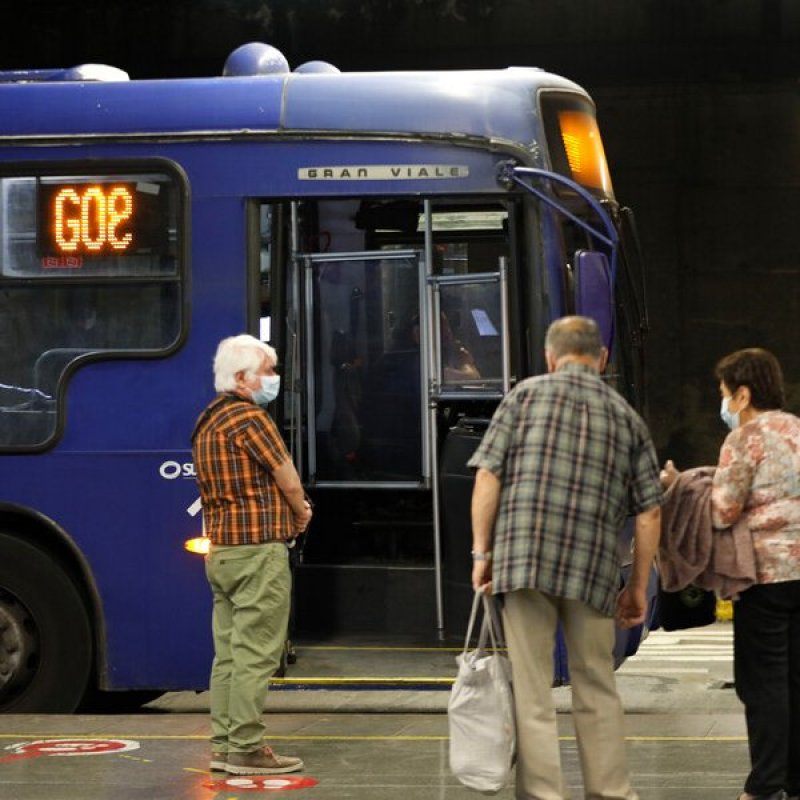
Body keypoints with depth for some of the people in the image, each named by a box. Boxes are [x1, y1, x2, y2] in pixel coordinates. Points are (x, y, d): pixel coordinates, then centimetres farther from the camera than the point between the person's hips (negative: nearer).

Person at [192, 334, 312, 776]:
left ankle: (223, 745, 14)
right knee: (254, 654, -7)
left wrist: (290, 508, 9)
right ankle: (246, 750, -6)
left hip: (221, 552, 9)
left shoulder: (208, 422, 16)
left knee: (228, 652, 11)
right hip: (258, 549, -9)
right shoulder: (249, 418, -13)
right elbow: (289, 480, -9)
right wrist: (300, 513, 11)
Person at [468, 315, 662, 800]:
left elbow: (488, 475, -2)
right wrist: (638, 587, 15)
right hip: (594, 569, 2)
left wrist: (482, 551, 3)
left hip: (523, 560, -2)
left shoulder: (526, 394, 6)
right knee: (597, 686, 15)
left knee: (531, 690, 1)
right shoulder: (626, 416, 12)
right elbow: (650, 513, 8)